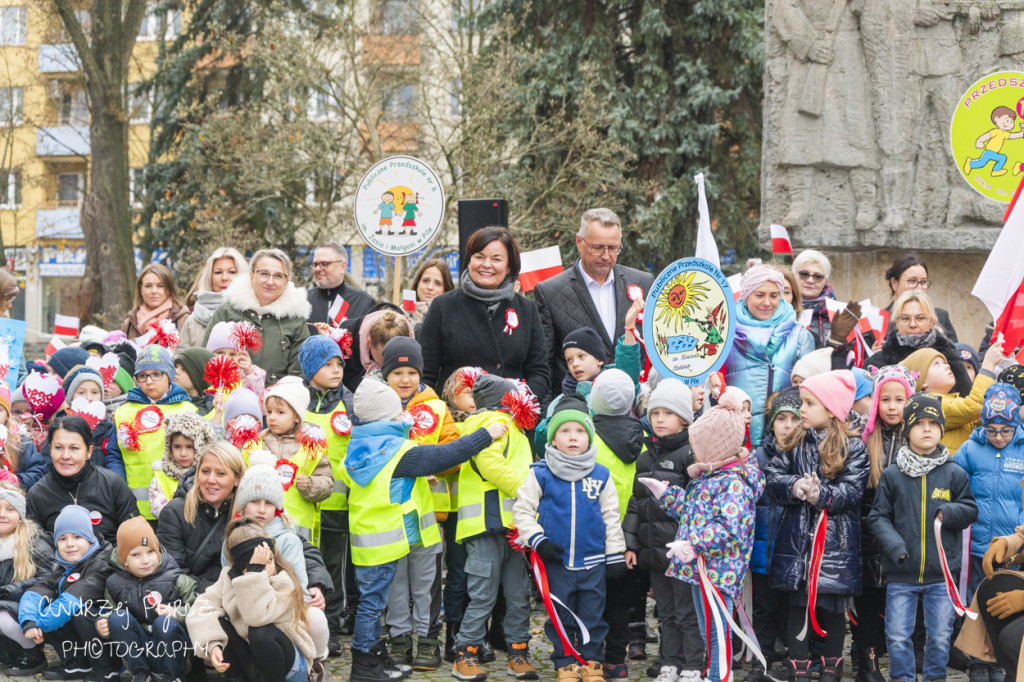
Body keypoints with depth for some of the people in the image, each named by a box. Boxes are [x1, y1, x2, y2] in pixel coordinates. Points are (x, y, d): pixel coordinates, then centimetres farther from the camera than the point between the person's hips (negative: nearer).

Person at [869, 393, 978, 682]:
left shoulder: (955, 473, 3)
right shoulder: (892, 475, 1)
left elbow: (971, 510, 8)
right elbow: (878, 516, 1)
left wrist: (949, 512, -13)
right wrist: (895, 546, -15)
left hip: (941, 574, 1)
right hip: (901, 574, -1)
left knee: (940, 636, 9)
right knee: (897, 637, 2)